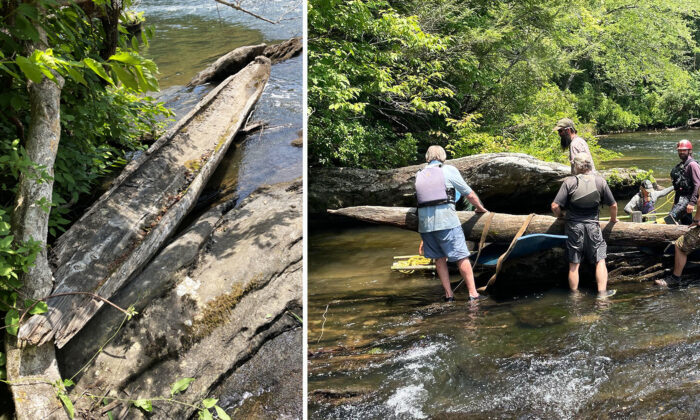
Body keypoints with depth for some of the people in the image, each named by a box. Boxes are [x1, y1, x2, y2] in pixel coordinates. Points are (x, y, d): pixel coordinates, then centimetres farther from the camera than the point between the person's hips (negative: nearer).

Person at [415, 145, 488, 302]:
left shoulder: (419, 175, 17)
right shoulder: (449, 170, 5)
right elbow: (470, 194, 9)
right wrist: (480, 208, 27)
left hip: (425, 223, 4)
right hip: (446, 220, -4)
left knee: (439, 258, 13)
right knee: (461, 256, 2)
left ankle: (448, 294, 15)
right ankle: (473, 293, 2)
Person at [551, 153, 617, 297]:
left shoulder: (569, 182, -10)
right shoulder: (600, 181, -3)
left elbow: (555, 206, -13)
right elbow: (613, 205, 3)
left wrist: (560, 216, 9)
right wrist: (613, 219, 23)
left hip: (573, 226, 0)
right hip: (593, 226, 1)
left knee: (574, 264, 7)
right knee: (600, 260, 10)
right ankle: (602, 292, 4)